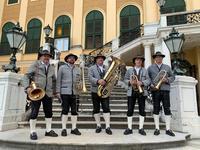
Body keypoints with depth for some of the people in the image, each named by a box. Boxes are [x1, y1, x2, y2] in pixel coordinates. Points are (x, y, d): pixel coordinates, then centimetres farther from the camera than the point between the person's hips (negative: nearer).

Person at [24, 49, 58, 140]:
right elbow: (27, 76, -4)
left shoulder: (51, 68, 17)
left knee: (49, 112, 7)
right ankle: (33, 132, 12)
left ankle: (48, 130, 19)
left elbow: (54, 80, 22)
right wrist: (27, 87, -17)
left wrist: (54, 91, 14)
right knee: (34, 112, 0)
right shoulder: (35, 65, 3)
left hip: (48, 93, 5)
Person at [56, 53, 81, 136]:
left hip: (74, 92, 3)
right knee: (65, 110, 1)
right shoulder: (62, 67, 6)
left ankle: (74, 128, 13)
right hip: (65, 92, -3)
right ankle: (64, 129, 10)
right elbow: (58, 80, 2)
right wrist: (58, 91, -5)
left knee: (74, 110, 4)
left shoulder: (78, 69, 15)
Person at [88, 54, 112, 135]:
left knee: (106, 108, -5)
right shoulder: (91, 68, 5)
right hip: (95, 91, -1)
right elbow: (90, 78, -11)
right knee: (96, 109, 4)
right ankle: (98, 126, 16)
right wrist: (98, 81, -28)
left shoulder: (107, 68, 17)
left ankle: (107, 127, -3)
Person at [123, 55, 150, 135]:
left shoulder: (144, 70, 11)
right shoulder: (129, 70, 11)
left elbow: (148, 80, 2)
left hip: (142, 92, 1)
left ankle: (141, 128, 13)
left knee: (142, 110, 2)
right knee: (130, 110, -1)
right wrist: (129, 82, -12)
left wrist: (142, 82, -16)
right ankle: (129, 128, 9)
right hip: (131, 92, 0)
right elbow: (125, 79, 8)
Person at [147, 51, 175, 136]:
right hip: (155, 90, -1)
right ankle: (157, 129, 6)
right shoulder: (150, 68, 14)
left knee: (167, 109, -2)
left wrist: (167, 80, -6)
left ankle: (168, 129, 5)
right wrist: (151, 84, -8)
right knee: (156, 109, 0)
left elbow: (173, 77, 14)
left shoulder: (167, 67, 18)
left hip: (165, 90, 1)